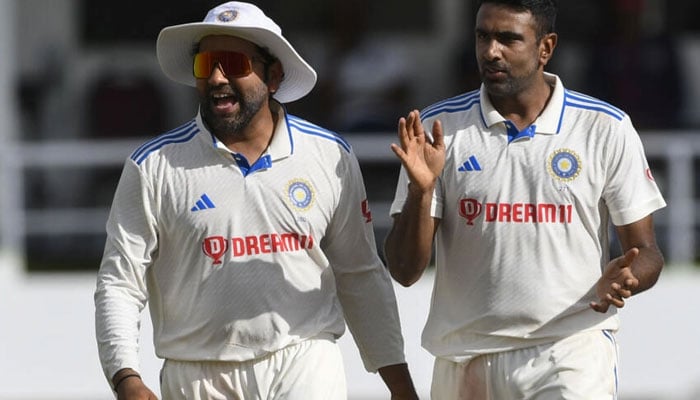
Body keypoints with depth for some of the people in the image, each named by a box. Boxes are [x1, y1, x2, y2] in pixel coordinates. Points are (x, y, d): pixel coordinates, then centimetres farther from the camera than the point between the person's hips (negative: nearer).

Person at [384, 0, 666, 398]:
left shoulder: (606, 130, 1)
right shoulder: (438, 129, 3)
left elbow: (646, 253, 6)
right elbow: (406, 270, 0)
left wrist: (623, 278, -17)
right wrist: (421, 189, -17)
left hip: (572, 353, -2)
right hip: (464, 362, 2)